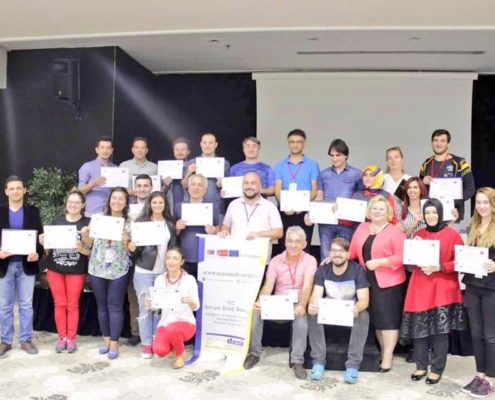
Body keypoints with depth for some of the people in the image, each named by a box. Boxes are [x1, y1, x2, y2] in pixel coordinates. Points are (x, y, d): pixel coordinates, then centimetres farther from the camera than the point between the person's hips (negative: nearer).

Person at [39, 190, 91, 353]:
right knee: (59, 304, 7)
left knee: (73, 304, 5)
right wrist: (44, 243, -11)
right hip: (55, 268, 2)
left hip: (76, 270, -2)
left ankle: (71, 338, 17)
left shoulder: (88, 223, -3)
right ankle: (62, 337, 19)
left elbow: (91, 250, -5)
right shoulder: (56, 221, 6)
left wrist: (81, 249, -25)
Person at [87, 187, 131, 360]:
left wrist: (126, 241, -20)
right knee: (102, 305, 11)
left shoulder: (129, 223, -1)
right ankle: (106, 339, 25)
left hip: (119, 270, -2)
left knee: (115, 306, 0)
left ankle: (114, 343, 9)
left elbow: (130, 251, -1)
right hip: (97, 269, 2)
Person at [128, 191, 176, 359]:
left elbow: (173, 247, 11)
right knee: (145, 308, 3)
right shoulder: (141, 222, -3)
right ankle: (147, 344, 12)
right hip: (144, 272, -3)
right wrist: (132, 248, -22)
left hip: (163, 272, 3)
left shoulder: (171, 224, 6)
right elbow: (137, 247, -2)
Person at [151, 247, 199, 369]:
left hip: (186, 323, -3)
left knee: (171, 329, -37)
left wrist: (190, 301, -35)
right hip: (165, 323, 3)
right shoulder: (159, 279, 1)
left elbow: (196, 307, -12)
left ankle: (180, 354, -3)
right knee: (159, 351, -24)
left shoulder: (189, 279, -10)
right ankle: (173, 346, 15)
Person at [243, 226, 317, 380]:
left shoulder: (310, 260, -6)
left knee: (301, 317, -36)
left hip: (297, 304, -3)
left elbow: (307, 286, -19)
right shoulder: (276, 261, 1)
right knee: (256, 310, -24)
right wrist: (260, 301, -29)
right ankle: (254, 353, -8)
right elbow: (268, 285, -8)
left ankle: (297, 361, -23)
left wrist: (301, 305, -38)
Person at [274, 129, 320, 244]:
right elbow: (277, 190, 3)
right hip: (285, 213, 2)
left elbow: (314, 190, 0)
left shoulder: (312, 165, 5)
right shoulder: (280, 166, 11)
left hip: (304, 212, -2)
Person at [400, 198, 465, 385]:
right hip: (420, 288, 4)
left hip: (443, 289, -4)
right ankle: (421, 366, 20)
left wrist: (439, 267, -16)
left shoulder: (452, 234, -3)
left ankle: (437, 370, 13)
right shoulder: (418, 234, 11)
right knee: (419, 329, 5)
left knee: (440, 330, 0)